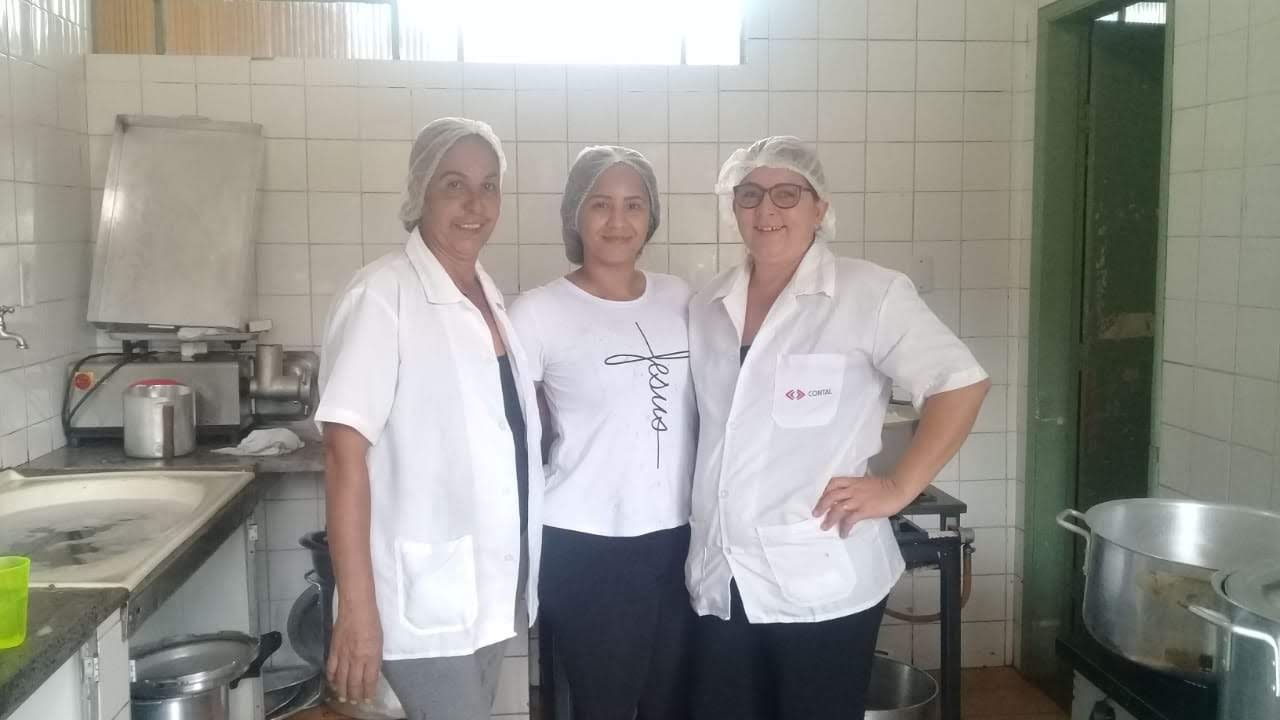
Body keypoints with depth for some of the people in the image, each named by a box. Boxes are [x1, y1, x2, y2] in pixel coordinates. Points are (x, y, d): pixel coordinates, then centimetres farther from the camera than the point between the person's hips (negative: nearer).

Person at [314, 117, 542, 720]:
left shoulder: (488, 298, 8)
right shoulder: (384, 294, -14)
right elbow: (345, 452, -17)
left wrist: (514, 577, 14)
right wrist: (357, 608, -20)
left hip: (490, 589, 7)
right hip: (426, 600, -7)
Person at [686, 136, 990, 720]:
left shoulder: (869, 294, -8)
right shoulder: (705, 306, 10)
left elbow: (960, 384, -8)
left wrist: (898, 489, -12)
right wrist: (704, 515, 10)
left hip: (821, 581, -5)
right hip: (720, 580, 5)